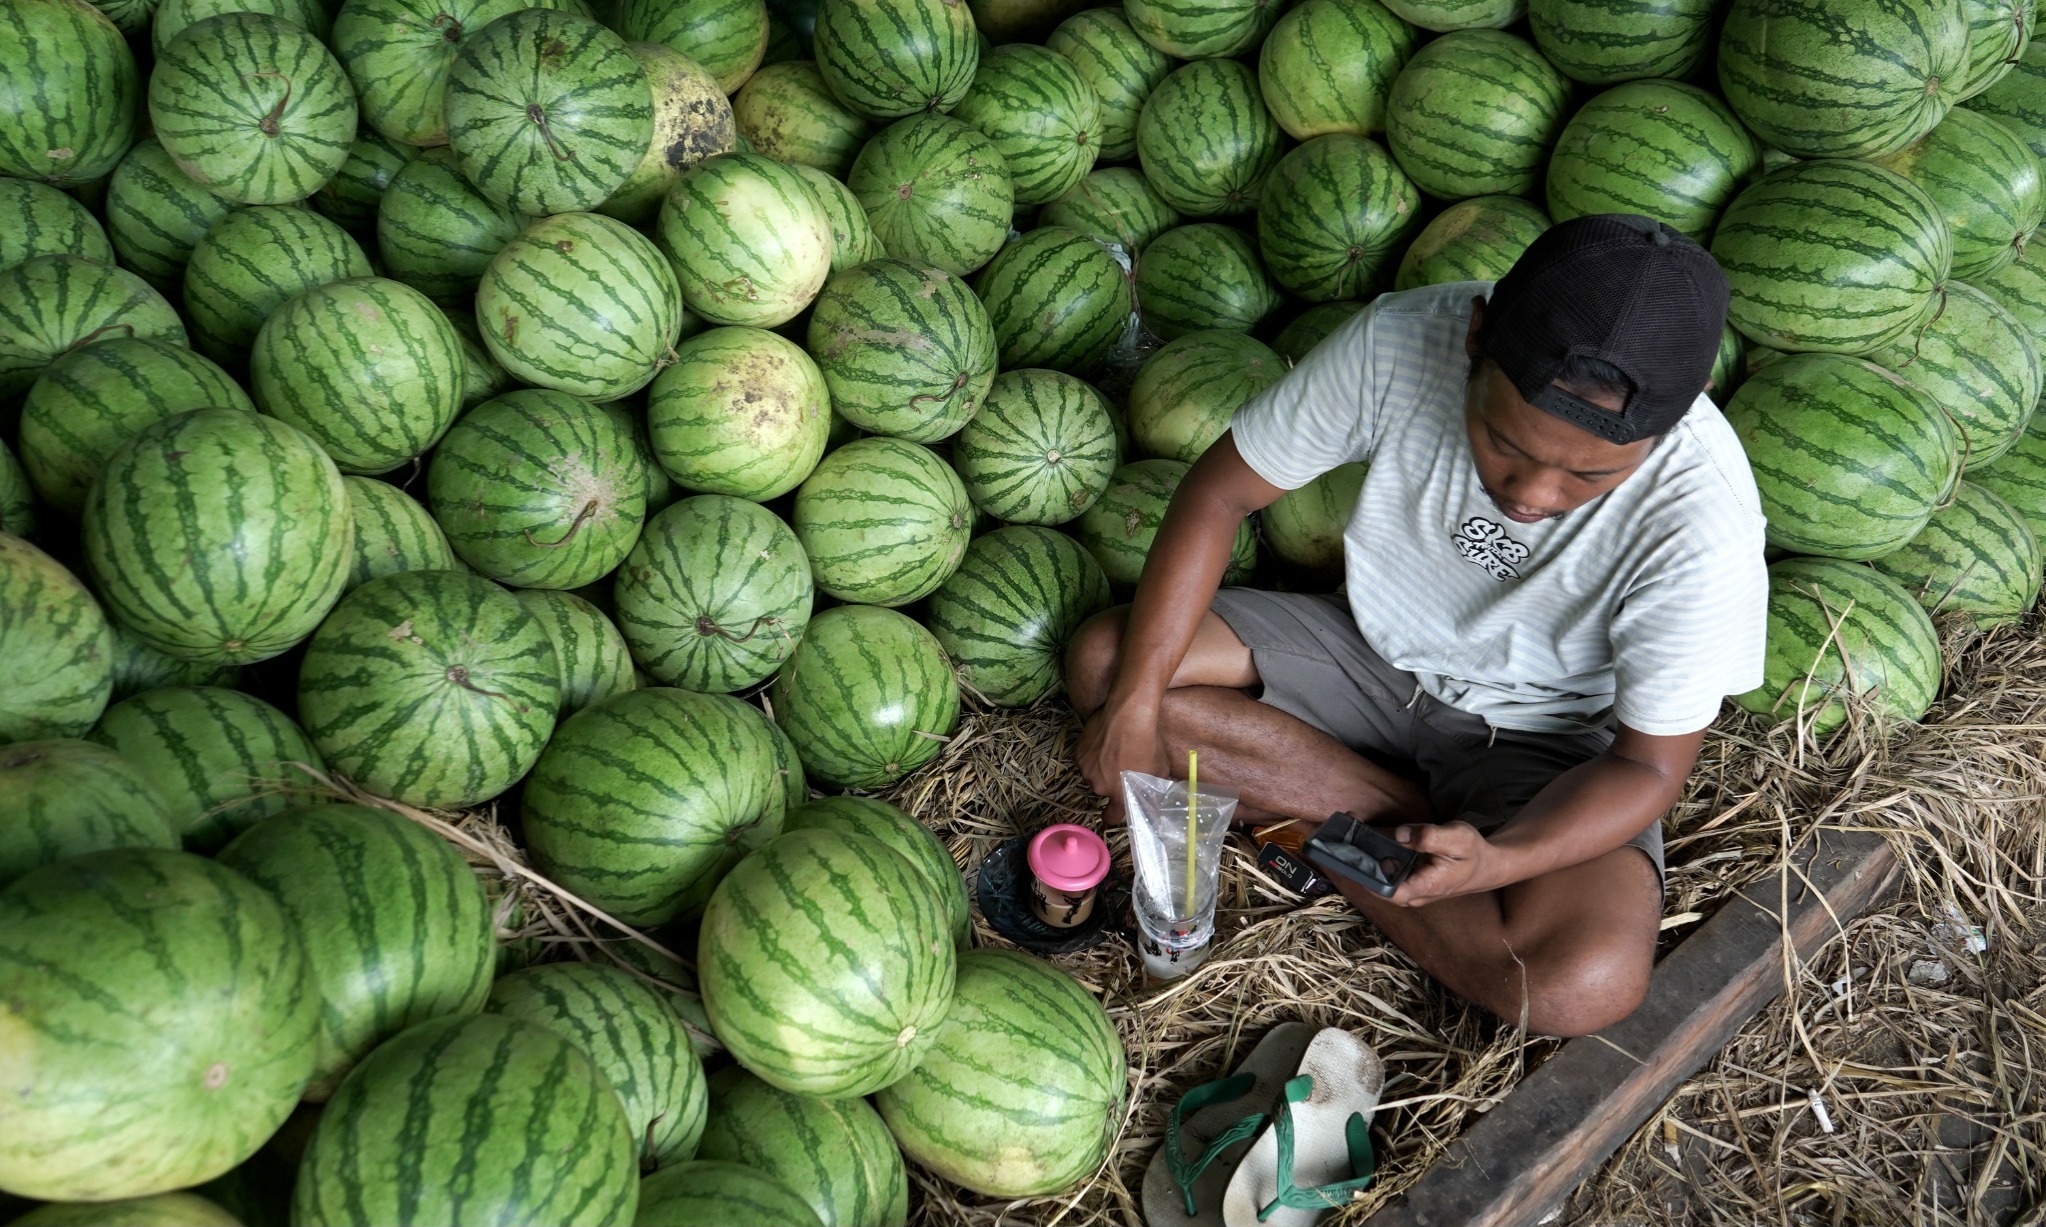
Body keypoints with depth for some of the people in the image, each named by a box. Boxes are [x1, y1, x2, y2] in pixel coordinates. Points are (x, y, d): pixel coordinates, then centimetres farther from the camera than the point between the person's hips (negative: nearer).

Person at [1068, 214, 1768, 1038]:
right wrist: (1136, 699, -18)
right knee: (1103, 662, -14)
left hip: (1547, 739, -3)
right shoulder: (1400, 340, -25)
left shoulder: (1702, 525, -31)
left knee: (1581, 987, -31)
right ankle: (1414, 813, -9)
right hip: (1372, 653, 4)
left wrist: (1493, 861, -39)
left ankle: (1324, 832, -6)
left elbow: (1649, 764, -19)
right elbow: (1219, 493, -13)